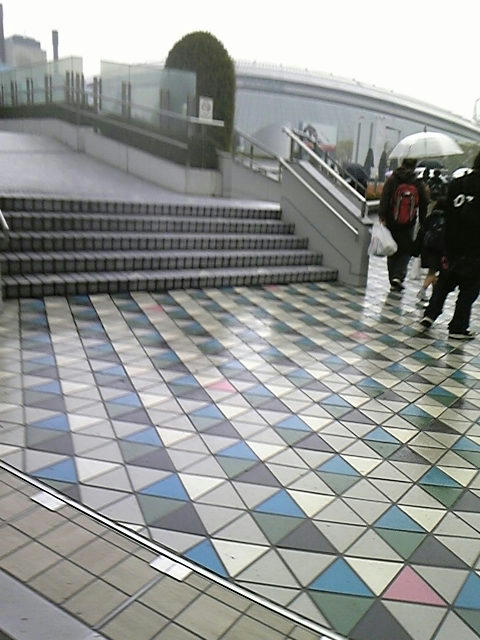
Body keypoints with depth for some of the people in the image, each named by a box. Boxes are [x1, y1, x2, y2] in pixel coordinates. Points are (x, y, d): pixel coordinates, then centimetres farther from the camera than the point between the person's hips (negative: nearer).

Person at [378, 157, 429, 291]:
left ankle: (393, 280, 17)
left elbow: (384, 201, -10)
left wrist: (382, 217, -9)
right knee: (406, 251, 11)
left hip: (391, 223, 0)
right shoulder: (419, 184, 0)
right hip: (408, 226, 0)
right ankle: (398, 276, -7)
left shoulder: (392, 180, -4)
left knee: (392, 252, 12)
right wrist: (422, 224, 13)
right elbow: (424, 206, 4)